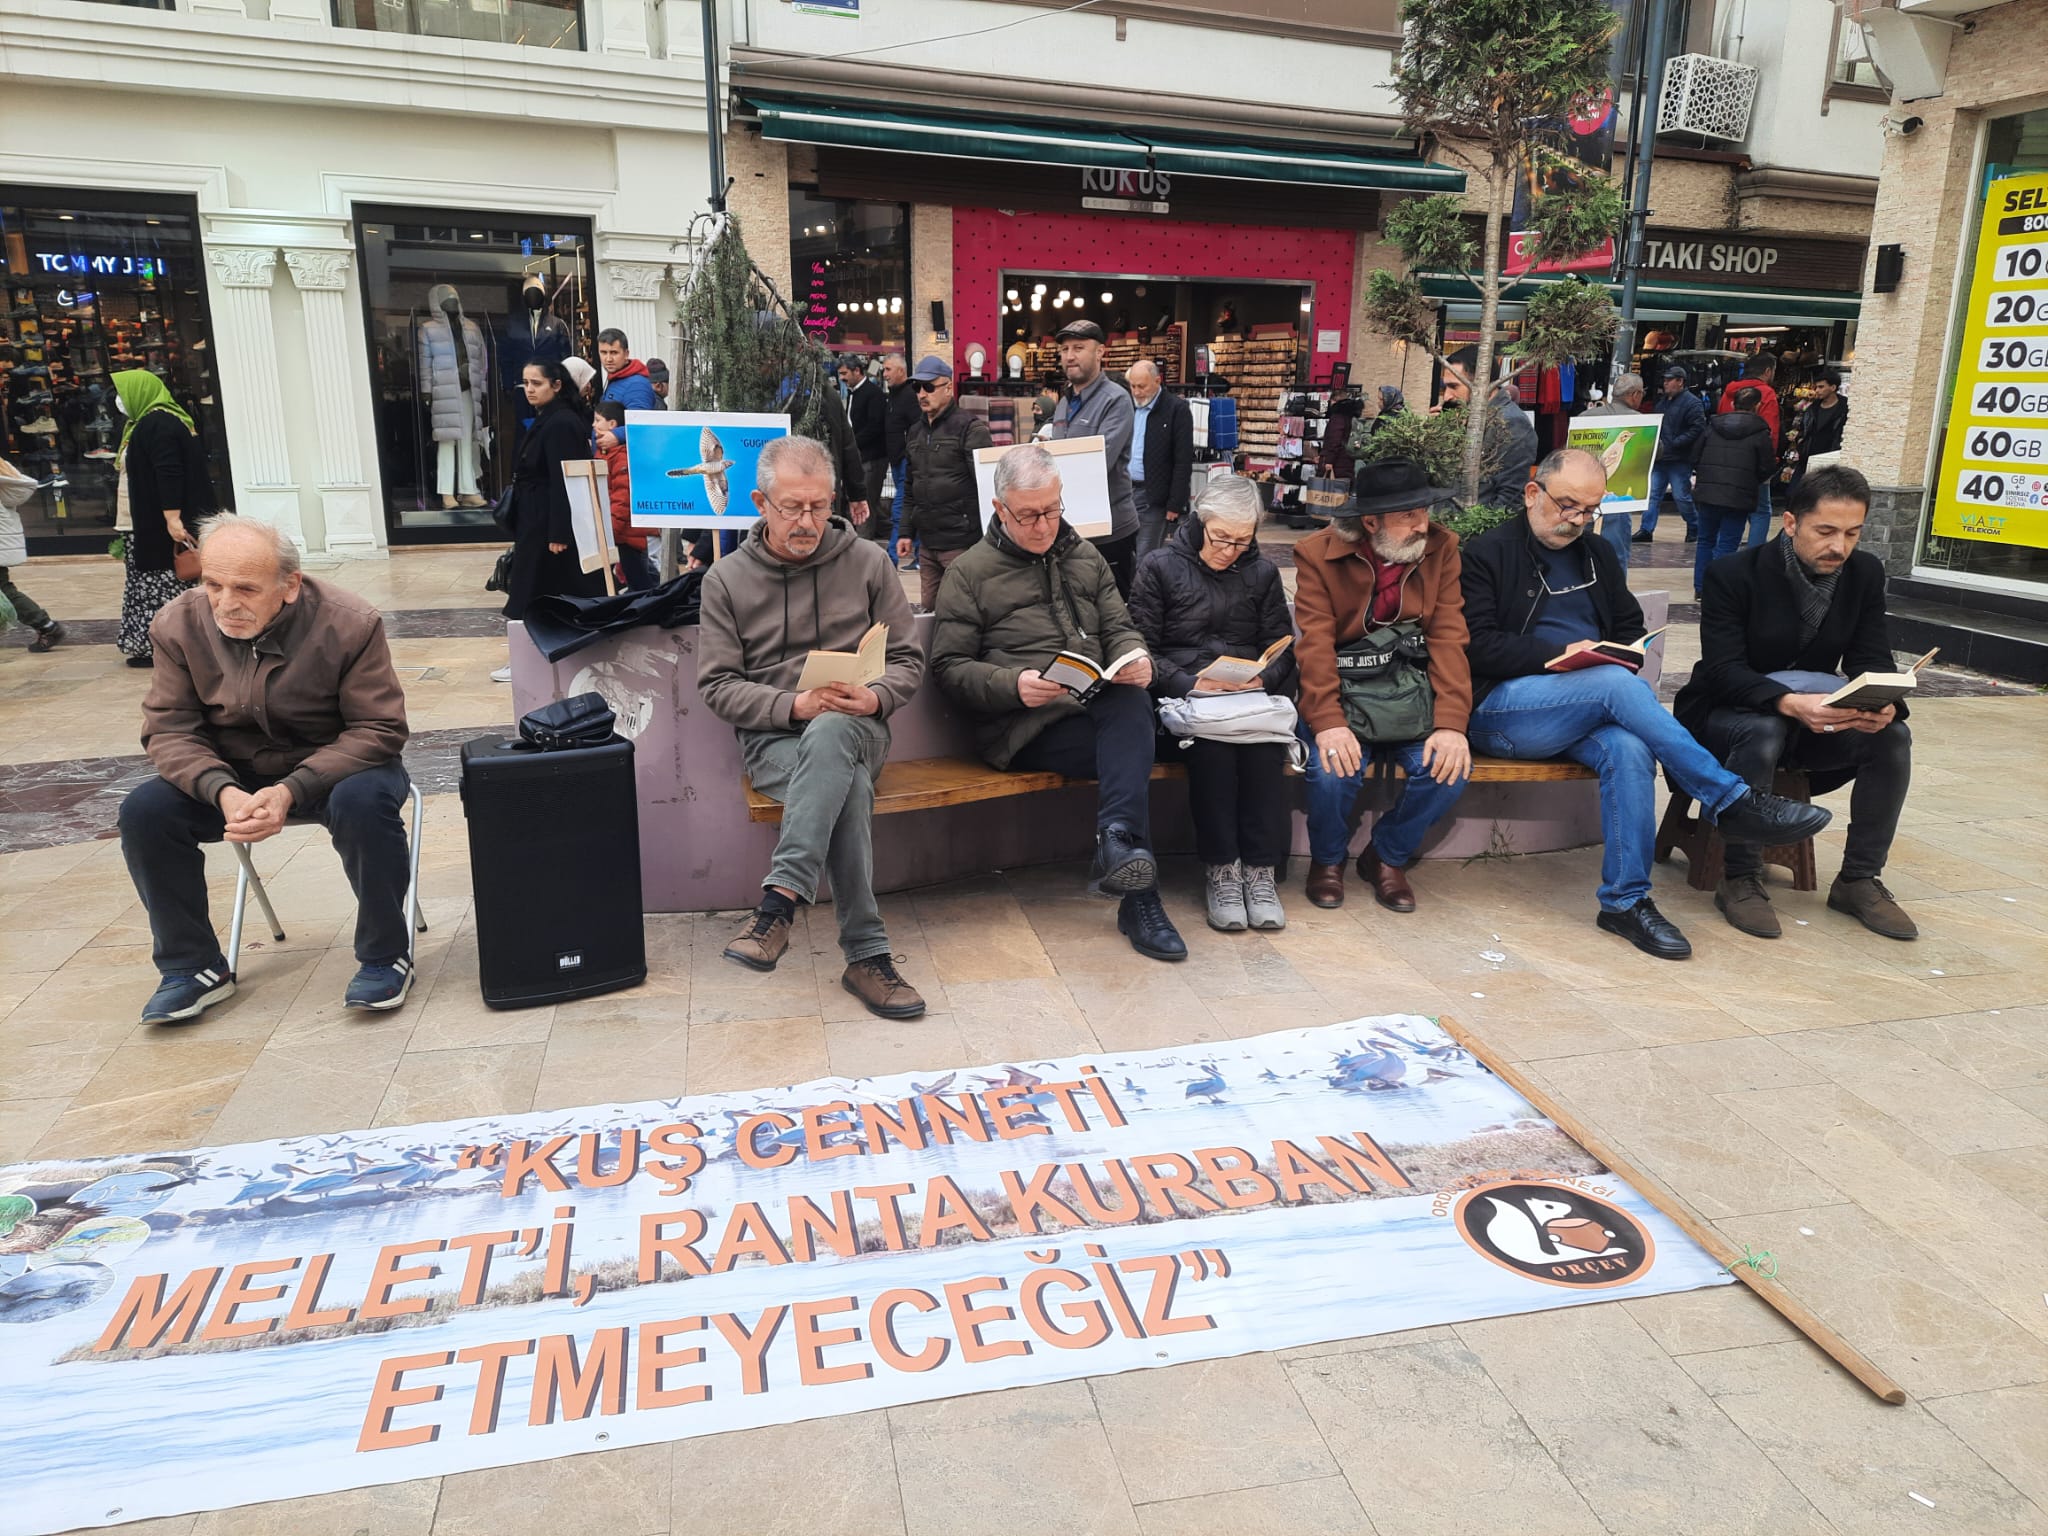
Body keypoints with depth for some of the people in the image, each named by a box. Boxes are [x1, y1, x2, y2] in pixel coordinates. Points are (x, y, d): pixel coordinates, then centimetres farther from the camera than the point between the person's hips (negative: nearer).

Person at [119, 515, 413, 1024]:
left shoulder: (349, 623, -22)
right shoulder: (179, 625, -10)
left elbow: (380, 729, -20)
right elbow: (169, 730, -7)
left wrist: (292, 791, -32)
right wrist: (223, 791, -29)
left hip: (335, 766, -4)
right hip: (232, 773, 4)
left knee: (363, 801, -36)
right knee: (144, 811, -19)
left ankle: (384, 957, -15)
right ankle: (192, 967, 1)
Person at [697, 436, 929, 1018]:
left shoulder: (867, 562, 9)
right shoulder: (727, 578, 7)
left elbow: (908, 659, 9)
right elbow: (717, 685, 2)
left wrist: (875, 698, -14)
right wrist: (794, 704, -15)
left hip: (853, 728, 0)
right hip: (771, 737, 0)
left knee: (830, 734, -40)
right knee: (848, 788, -35)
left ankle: (779, 902, -46)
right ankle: (867, 954, -37)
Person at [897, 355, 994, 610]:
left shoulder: (971, 429, -6)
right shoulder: (916, 432, 17)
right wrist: (906, 532, 17)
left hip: (962, 544, -7)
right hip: (927, 544, 7)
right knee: (928, 610, 11)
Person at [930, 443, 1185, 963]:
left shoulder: (1084, 557, 21)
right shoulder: (970, 572, 6)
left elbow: (1119, 627, 20)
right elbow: (949, 667, 0)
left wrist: (1136, 658, -5)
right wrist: (1013, 684, -18)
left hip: (1098, 702, 4)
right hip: (1025, 725, -4)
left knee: (1132, 705, -34)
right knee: (1133, 751, -30)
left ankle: (1117, 840, -42)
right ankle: (1140, 898, -34)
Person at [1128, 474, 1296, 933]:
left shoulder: (1262, 573, 18)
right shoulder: (1159, 567, 8)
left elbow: (1283, 649, 14)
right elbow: (1141, 650, 1)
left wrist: (1261, 679, -9)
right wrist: (1191, 684, -14)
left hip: (1250, 696, 2)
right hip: (1182, 698, -2)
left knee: (1265, 741, -33)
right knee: (1212, 741, -36)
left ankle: (1261, 869, -25)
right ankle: (1221, 870, -26)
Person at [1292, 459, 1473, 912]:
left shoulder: (1440, 547, 0)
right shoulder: (1318, 554, -7)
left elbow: (1448, 637, -7)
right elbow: (1315, 646, -17)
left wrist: (1451, 723, -19)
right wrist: (1328, 722, -31)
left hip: (1410, 695, 3)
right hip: (1341, 692, -2)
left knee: (1450, 767, -22)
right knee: (1334, 768, -29)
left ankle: (1387, 857, 8)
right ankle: (1327, 860, 5)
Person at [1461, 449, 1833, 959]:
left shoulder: (1598, 556, 22)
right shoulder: (1487, 553, 1)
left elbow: (1630, 627, 26)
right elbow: (1477, 645, -9)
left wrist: (1618, 654, 1)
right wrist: (1560, 654, -18)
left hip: (1582, 711, 5)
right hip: (1499, 710, -5)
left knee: (1629, 750, -30)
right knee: (1617, 684, -31)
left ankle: (1625, 900, -24)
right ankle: (1729, 799, -25)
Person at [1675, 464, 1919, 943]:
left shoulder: (1865, 573, -1)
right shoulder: (1733, 574, -16)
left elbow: (1871, 662, -3)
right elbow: (1724, 671, -24)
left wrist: (1883, 704, -28)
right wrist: (1789, 703, -43)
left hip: (1813, 717, 5)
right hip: (1725, 715, -5)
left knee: (1892, 736, -21)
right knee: (1763, 733, -37)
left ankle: (1859, 878, -6)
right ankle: (1740, 880, -24)